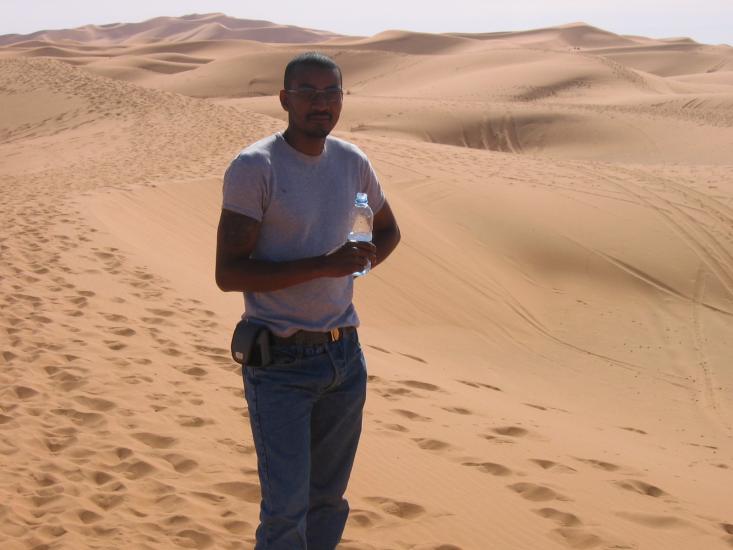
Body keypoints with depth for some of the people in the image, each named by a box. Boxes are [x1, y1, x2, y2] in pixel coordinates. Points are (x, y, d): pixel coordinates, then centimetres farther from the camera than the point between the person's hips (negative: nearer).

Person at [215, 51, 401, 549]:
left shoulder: (353, 162, 5)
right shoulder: (254, 167, -13)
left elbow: (388, 231, 23)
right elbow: (228, 273, -18)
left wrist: (361, 261, 0)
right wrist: (323, 265, -24)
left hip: (344, 357, 6)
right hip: (280, 363, -6)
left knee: (329, 499, 16)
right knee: (286, 509, -8)